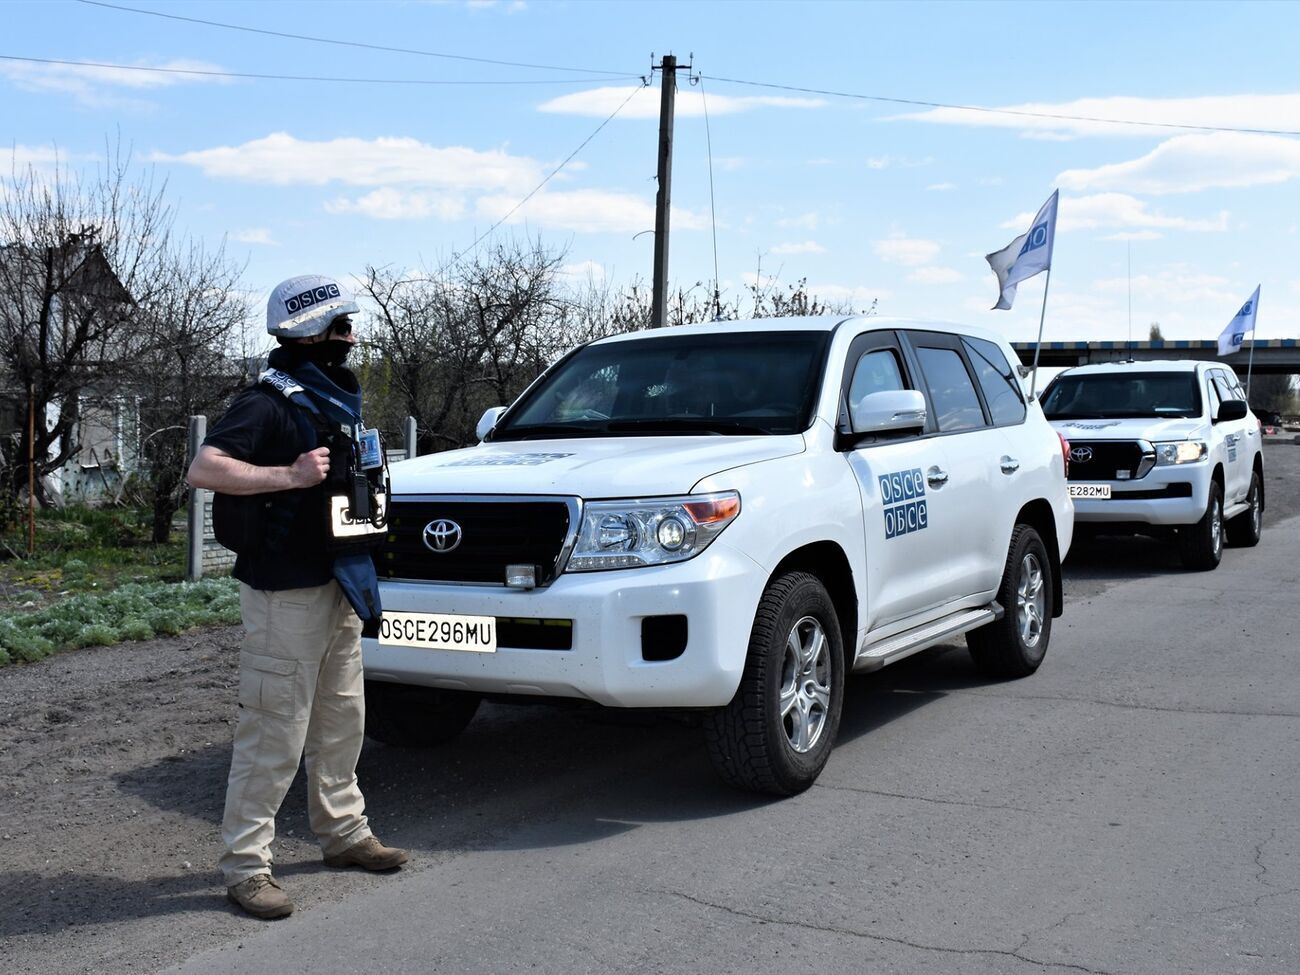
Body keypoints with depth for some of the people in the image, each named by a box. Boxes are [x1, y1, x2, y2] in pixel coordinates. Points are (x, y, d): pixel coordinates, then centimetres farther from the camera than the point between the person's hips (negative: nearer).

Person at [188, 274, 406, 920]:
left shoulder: (336, 400, 15)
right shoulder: (270, 403, -14)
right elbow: (204, 470, -27)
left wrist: (366, 494, 15)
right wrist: (290, 475, -29)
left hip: (338, 585, 9)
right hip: (286, 593, -9)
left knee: (341, 721, 19)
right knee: (275, 736, -6)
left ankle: (343, 831, 34)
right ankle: (244, 866, 4)